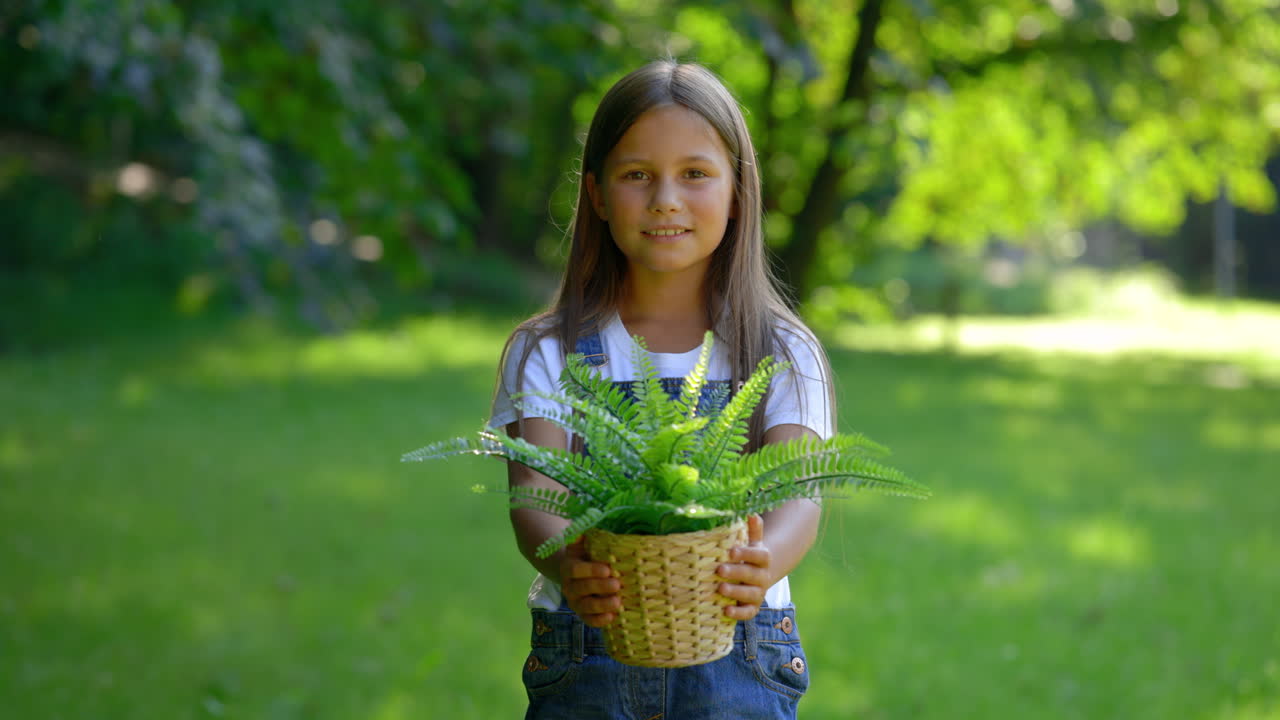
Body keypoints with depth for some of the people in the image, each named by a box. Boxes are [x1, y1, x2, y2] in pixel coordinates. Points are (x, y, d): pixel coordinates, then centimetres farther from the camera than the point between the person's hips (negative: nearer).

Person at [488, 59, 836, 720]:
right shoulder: (547, 353, 3)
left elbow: (798, 493, -13)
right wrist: (568, 567, -34)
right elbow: (534, 493, -11)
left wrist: (761, 567, -36)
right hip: (585, 661, 0)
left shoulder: (783, 355, 2)